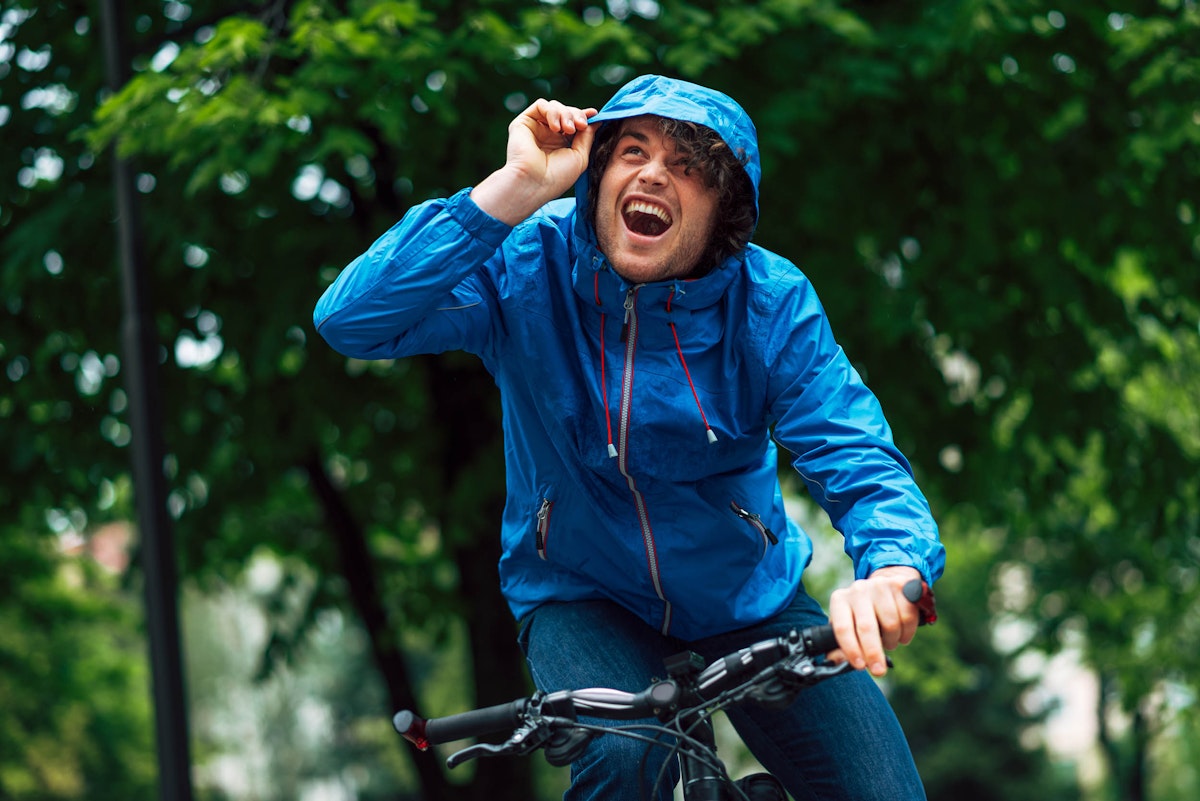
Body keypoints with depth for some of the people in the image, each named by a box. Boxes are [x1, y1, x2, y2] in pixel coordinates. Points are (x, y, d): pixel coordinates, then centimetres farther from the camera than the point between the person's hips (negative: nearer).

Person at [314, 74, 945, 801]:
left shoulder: (770, 301, -16)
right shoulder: (529, 266, -19)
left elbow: (858, 458, -23)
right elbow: (352, 320, -33)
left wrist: (893, 567, -47)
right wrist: (515, 189, -39)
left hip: (749, 597, 2)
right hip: (582, 596, -2)